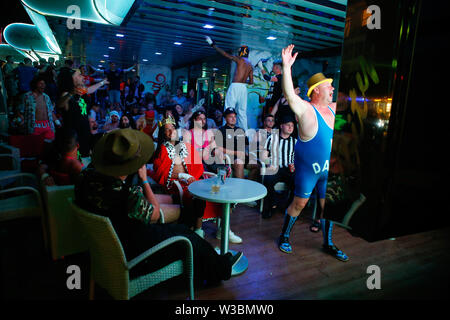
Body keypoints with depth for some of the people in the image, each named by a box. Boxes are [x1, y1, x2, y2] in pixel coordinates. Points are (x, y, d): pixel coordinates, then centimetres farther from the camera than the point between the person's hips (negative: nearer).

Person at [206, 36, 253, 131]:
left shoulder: (240, 59, -1)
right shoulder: (250, 66, 17)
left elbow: (225, 54, -1)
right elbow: (251, 82, 16)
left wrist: (212, 44, 5)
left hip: (235, 86, -7)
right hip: (244, 88, 7)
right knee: (242, 111, 9)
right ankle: (244, 132, 9)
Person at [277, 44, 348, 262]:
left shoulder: (332, 108, 5)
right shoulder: (306, 110, -19)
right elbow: (290, 96, -36)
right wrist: (286, 67, -45)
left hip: (328, 170, 7)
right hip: (308, 169, -7)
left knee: (327, 207, 15)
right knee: (299, 204, 6)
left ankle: (328, 244, 33)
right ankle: (284, 236, 28)